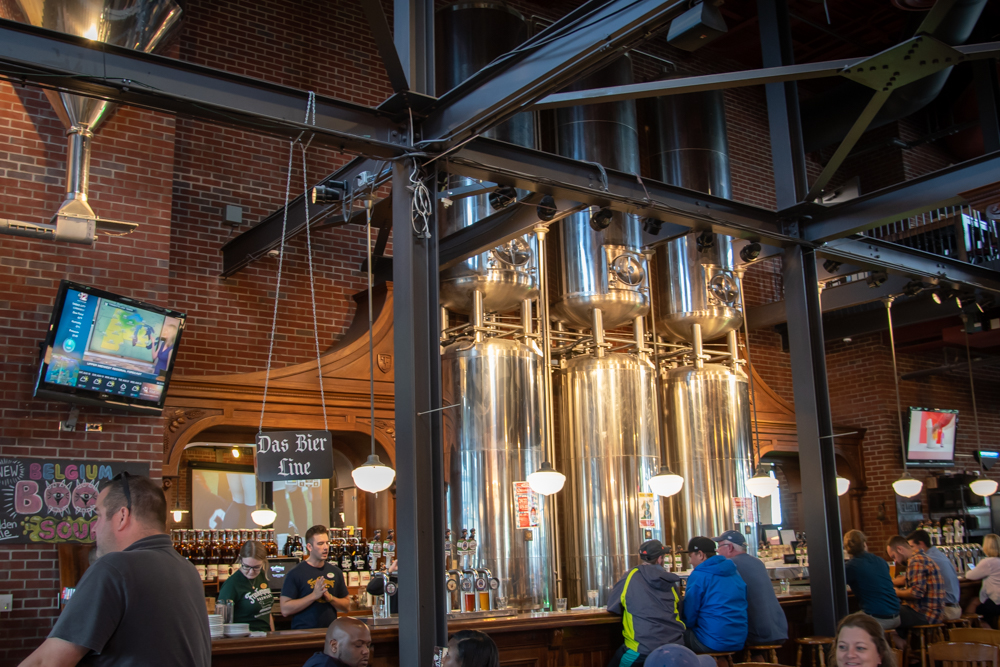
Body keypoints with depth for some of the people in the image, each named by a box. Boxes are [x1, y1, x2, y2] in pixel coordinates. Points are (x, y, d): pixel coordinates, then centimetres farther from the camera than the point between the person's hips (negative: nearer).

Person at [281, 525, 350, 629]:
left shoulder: (336, 572, 14)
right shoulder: (295, 573, -1)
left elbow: (346, 606, 17)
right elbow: (285, 610, -7)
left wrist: (330, 598, -1)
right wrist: (314, 595, -12)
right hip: (303, 633, -4)